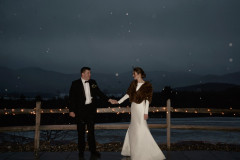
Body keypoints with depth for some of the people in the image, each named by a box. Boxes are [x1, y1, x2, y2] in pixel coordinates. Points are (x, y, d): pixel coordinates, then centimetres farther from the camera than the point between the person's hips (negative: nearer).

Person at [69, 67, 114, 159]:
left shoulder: (93, 82, 7)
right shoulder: (75, 84, -4)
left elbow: (99, 93, 12)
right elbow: (72, 98, -4)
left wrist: (108, 100, 1)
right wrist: (71, 110, -9)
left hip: (91, 109, 3)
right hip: (80, 110, -3)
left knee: (91, 131, 7)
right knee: (81, 132, 7)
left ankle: (93, 151, 14)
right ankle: (81, 152, 19)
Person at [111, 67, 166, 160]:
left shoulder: (147, 85, -9)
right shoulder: (134, 83, 8)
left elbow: (147, 99, -11)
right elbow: (128, 94, 14)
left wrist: (146, 112, -14)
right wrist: (119, 102, 13)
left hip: (141, 109, -7)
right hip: (134, 108, 7)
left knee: (141, 130, -8)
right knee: (133, 129, 13)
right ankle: (131, 150, 25)